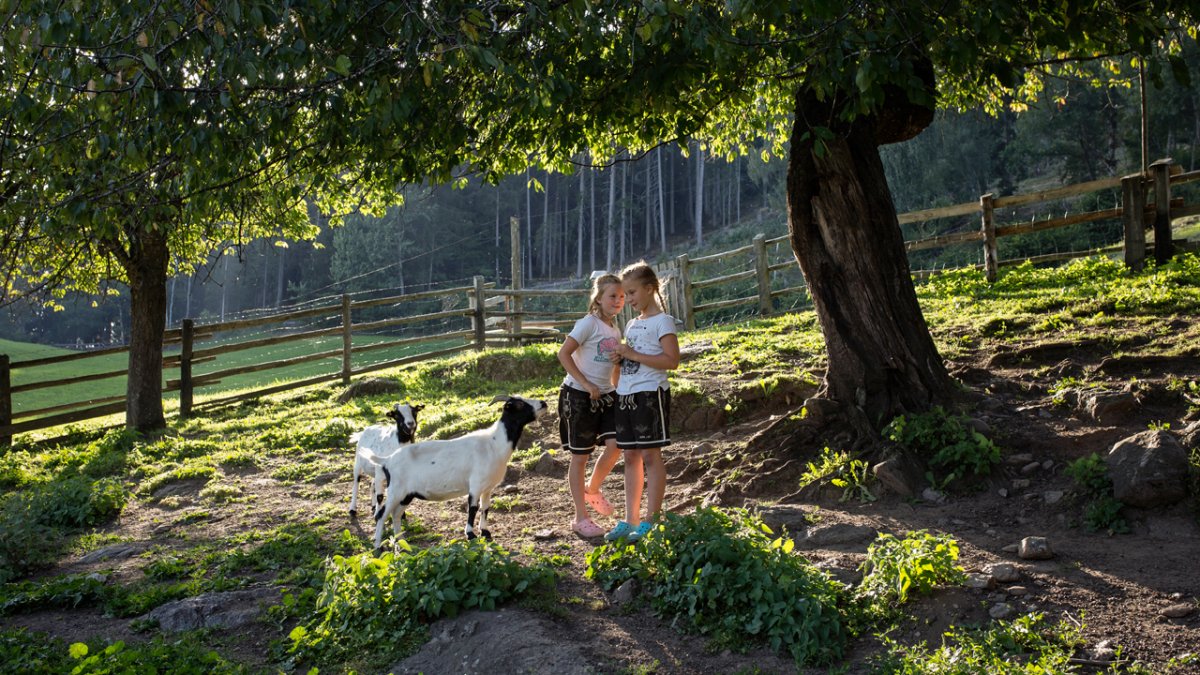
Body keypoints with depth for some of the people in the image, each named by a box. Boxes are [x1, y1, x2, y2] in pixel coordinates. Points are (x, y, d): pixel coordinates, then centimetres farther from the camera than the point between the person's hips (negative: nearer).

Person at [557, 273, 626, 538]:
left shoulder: (615, 328, 11)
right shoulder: (589, 323, -12)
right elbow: (563, 353, -18)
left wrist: (618, 391, 14)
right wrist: (586, 384, -19)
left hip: (605, 395, 7)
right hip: (580, 396, -7)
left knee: (616, 444, -8)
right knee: (580, 455, 0)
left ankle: (592, 490, 19)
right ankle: (580, 518, 8)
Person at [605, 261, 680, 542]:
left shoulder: (662, 321, -6)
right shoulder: (632, 325, 17)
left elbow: (672, 361, -16)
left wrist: (633, 355, -19)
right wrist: (620, 358, 3)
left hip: (650, 394, -8)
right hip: (625, 393, 8)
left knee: (651, 456, -4)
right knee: (630, 456, 8)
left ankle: (650, 522, 0)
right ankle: (630, 521, 12)